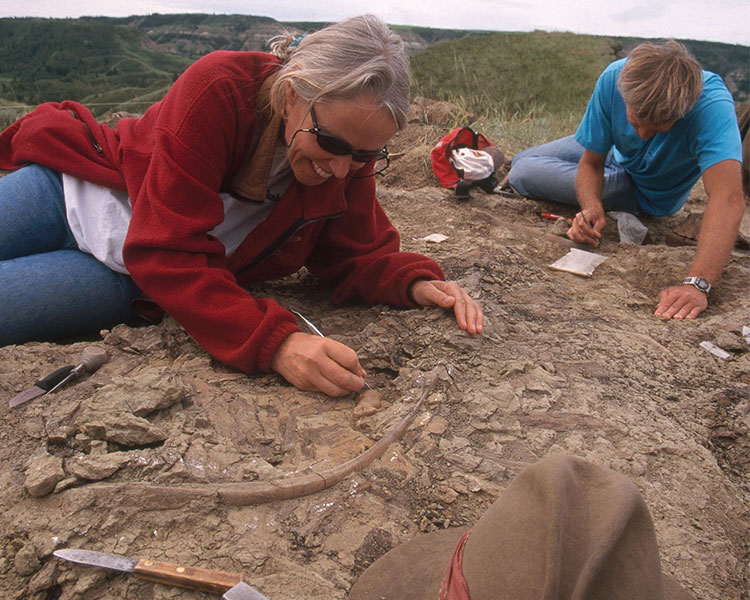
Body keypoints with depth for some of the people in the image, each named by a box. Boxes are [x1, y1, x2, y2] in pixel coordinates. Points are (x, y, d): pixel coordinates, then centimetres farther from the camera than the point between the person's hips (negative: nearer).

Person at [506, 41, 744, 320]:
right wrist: (592, 207, -41)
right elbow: (591, 163, -20)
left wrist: (696, 284, -65)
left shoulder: (713, 104, -41)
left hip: (647, 193, -4)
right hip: (613, 153, 4)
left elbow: (729, 199, -52)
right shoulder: (615, 78, -30)